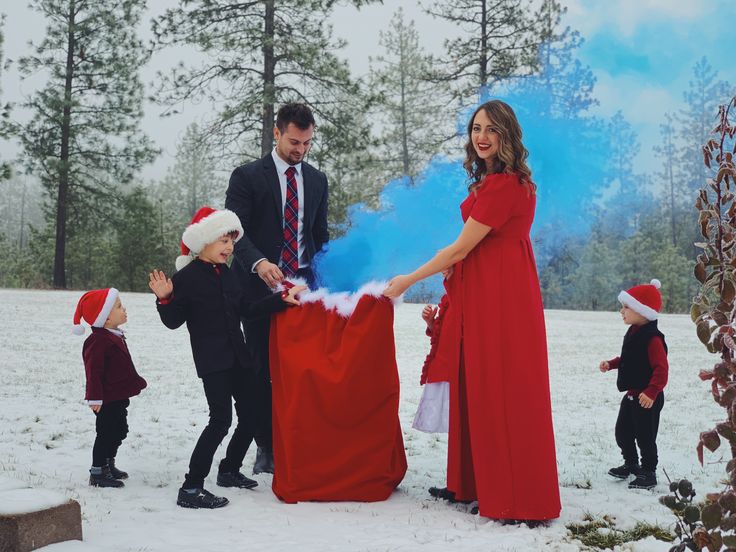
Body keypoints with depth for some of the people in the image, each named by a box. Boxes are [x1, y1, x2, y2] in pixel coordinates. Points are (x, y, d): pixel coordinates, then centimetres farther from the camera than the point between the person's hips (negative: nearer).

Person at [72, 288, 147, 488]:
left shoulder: (115, 337, 12)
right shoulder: (98, 341, -21)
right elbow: (93, 370, -24)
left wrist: (136, 382, 29)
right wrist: (95, 397, -26)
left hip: (118, 396, 10)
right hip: (106, 399, -10)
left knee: (119, 431, 18)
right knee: (106, 433, -4)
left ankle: (108, 465, 32)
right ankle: (97, 472, 6)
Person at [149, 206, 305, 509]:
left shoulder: (226, 274, 12)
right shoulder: (185, 278, -9)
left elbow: (246, 310, 15)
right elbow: (174, 321, -7)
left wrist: (282, 299, 10)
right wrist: (165, 299, -26)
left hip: (238, 357, 8)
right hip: (212, 361, -8)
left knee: (250, 415, 11)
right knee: (221, 419, -15)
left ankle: (229, 470, 32)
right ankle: (191, 488, -10)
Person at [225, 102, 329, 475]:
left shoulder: (317, 180, 12)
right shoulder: (247, 176, -1)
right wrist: (259, 263, -27)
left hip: (303, 283, 3)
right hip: (261, 283, -2)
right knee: (263, 368, 4)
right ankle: (267, 447, 13)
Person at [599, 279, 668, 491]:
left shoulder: (653, 338, -23)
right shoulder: (633, 332, 7)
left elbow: (661, 369, -27)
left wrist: (651, 393, -32)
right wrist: (611, 364, 12)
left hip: (647, 398, -10)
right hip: (631, 394, 10)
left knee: (645, 437, 1)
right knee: (622, 432, 19)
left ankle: (649, 473, 16)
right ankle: (631, 463, 37)